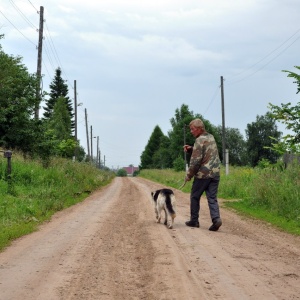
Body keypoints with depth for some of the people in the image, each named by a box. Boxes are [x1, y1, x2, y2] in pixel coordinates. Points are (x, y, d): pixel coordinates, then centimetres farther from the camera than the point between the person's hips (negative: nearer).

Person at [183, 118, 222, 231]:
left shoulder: (200, 140, -12)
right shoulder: (211, 137, 14)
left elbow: (196, 160, -16)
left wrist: (189, 175, -7)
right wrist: (191, 149, 11)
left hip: (203, 173, -7)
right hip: (215, 173, 7)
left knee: (195, 196, 10)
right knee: (212, 198, 4)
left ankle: (194, 221, 16)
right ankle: (216, 218, -15)